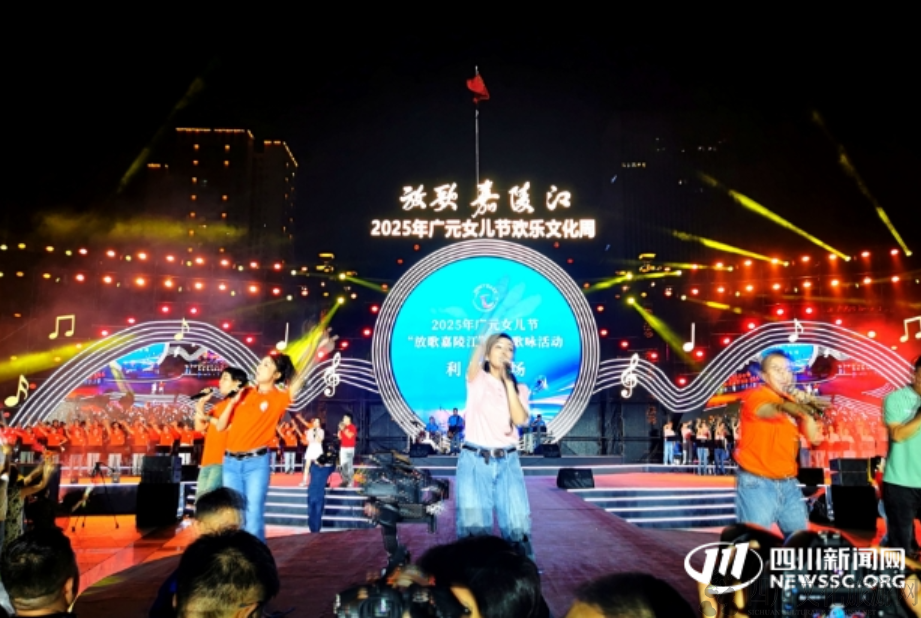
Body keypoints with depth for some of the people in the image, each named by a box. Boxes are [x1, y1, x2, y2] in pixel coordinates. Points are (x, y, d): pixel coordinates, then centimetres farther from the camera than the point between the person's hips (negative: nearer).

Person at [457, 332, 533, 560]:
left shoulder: (520, 389, 12)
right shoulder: (477, 379, 4)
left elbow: (520, 420, -7)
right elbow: (476, 359, -20)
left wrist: (508, 382, -6)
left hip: (508, 462, 3)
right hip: (474, 460, -2)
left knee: (518, 528, -1)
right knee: (474, 528, -3)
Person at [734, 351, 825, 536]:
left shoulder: (792, 402, 12)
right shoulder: (755, 396, -9)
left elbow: (814, 438, 8)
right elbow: (774, 411, -32)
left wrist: (804, 409, -5)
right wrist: (804, 405, -50)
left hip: (788, 484, 7)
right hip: (756, 484, -7)